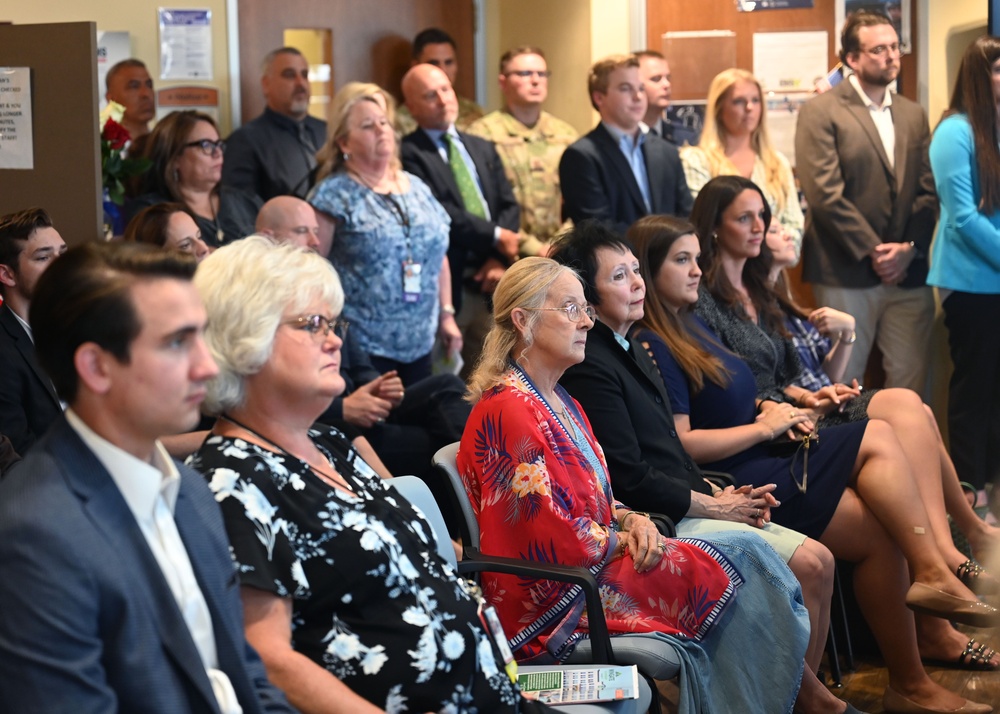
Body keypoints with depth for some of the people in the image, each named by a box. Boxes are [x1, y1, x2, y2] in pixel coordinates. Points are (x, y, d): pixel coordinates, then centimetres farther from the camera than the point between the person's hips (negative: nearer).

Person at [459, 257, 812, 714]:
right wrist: (625, 538, -6)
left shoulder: (561, 403, 15)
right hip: (551, 603, -9)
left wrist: (633, 520, -1)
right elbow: (554, 542, -21)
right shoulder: (508, 411, -18)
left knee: (745, 552, -6)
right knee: (740, 559, -11)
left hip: (587, 566, 10)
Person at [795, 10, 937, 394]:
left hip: (908, 273, 5)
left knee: (911, 383, 5)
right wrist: (872, 251, -12)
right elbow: (824, 194, -11)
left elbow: (928, 191, 10)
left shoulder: (912, 114, 15)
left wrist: (909, 248, -5)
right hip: (848, 274, -5)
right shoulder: (820, 112, -4)